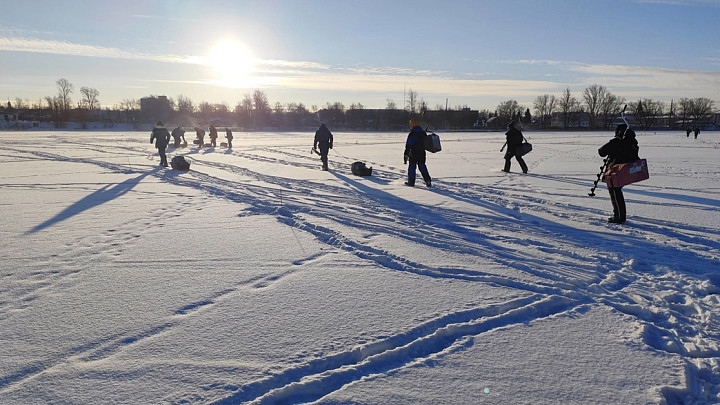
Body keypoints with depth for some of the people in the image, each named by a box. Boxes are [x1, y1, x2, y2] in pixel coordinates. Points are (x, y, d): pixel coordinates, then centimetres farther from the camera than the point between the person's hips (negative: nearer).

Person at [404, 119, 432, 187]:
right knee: (422, 166, 13)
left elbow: (408, 145, -15)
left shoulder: (411, 134, -14)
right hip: (422, 153, 6)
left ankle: (411, 182, 9)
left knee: (412, 167, 6)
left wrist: (406, 155, -11)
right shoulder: (423, 133, 6)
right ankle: (428, 181, 3)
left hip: (413, 154, -5)